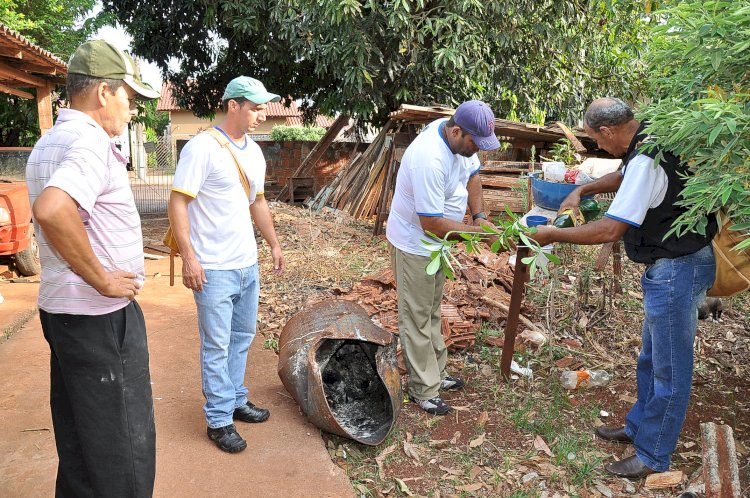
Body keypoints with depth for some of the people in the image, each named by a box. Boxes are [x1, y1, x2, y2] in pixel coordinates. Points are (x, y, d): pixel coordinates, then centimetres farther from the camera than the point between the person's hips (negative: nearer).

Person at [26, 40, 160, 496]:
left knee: (77, 439, 21)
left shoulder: (47, 144, 13)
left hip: (60, 308, 10)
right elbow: (52, 211, -36)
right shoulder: (91, 142, -19)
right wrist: (102, 280, -25)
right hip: (102, 316, -10)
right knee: (124, 446, 2)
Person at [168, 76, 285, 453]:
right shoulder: (202, 147, -14)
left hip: (248, 265, 8)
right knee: (217, 346, 3)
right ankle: (219, 420, 16)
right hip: (213, 269, -8)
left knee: (242, 337, 18)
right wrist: (189, 256, -21)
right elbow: (178, 202, -17)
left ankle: (236, 400, 34)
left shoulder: (254, 151, 10)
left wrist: (274, 244, 21)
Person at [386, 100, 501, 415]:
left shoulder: (461, 138, -8)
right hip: (415, 243, -9)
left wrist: (479, 216, -5)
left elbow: (472, 173, 9)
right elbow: (432, 223, -32)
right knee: (417, 318, 3)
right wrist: (478, 232, -26)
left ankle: (436, 374, 37)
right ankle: (423, 390, 17)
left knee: (432, 312, 21)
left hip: (435, 241, 9)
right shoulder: (430, 160, -35)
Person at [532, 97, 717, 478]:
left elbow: (609, 230, -26)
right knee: (651, 358, 22)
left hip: (678, 269, -10)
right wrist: (583, 190, 12)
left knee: (669, 368, 3)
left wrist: (554, 235, -14)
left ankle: (652, 457, 18)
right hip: (668, 266, 10)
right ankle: (638, 427, 39)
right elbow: (623, 177, 27)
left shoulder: (646, 160, -26)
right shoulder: (651, 141, 5)